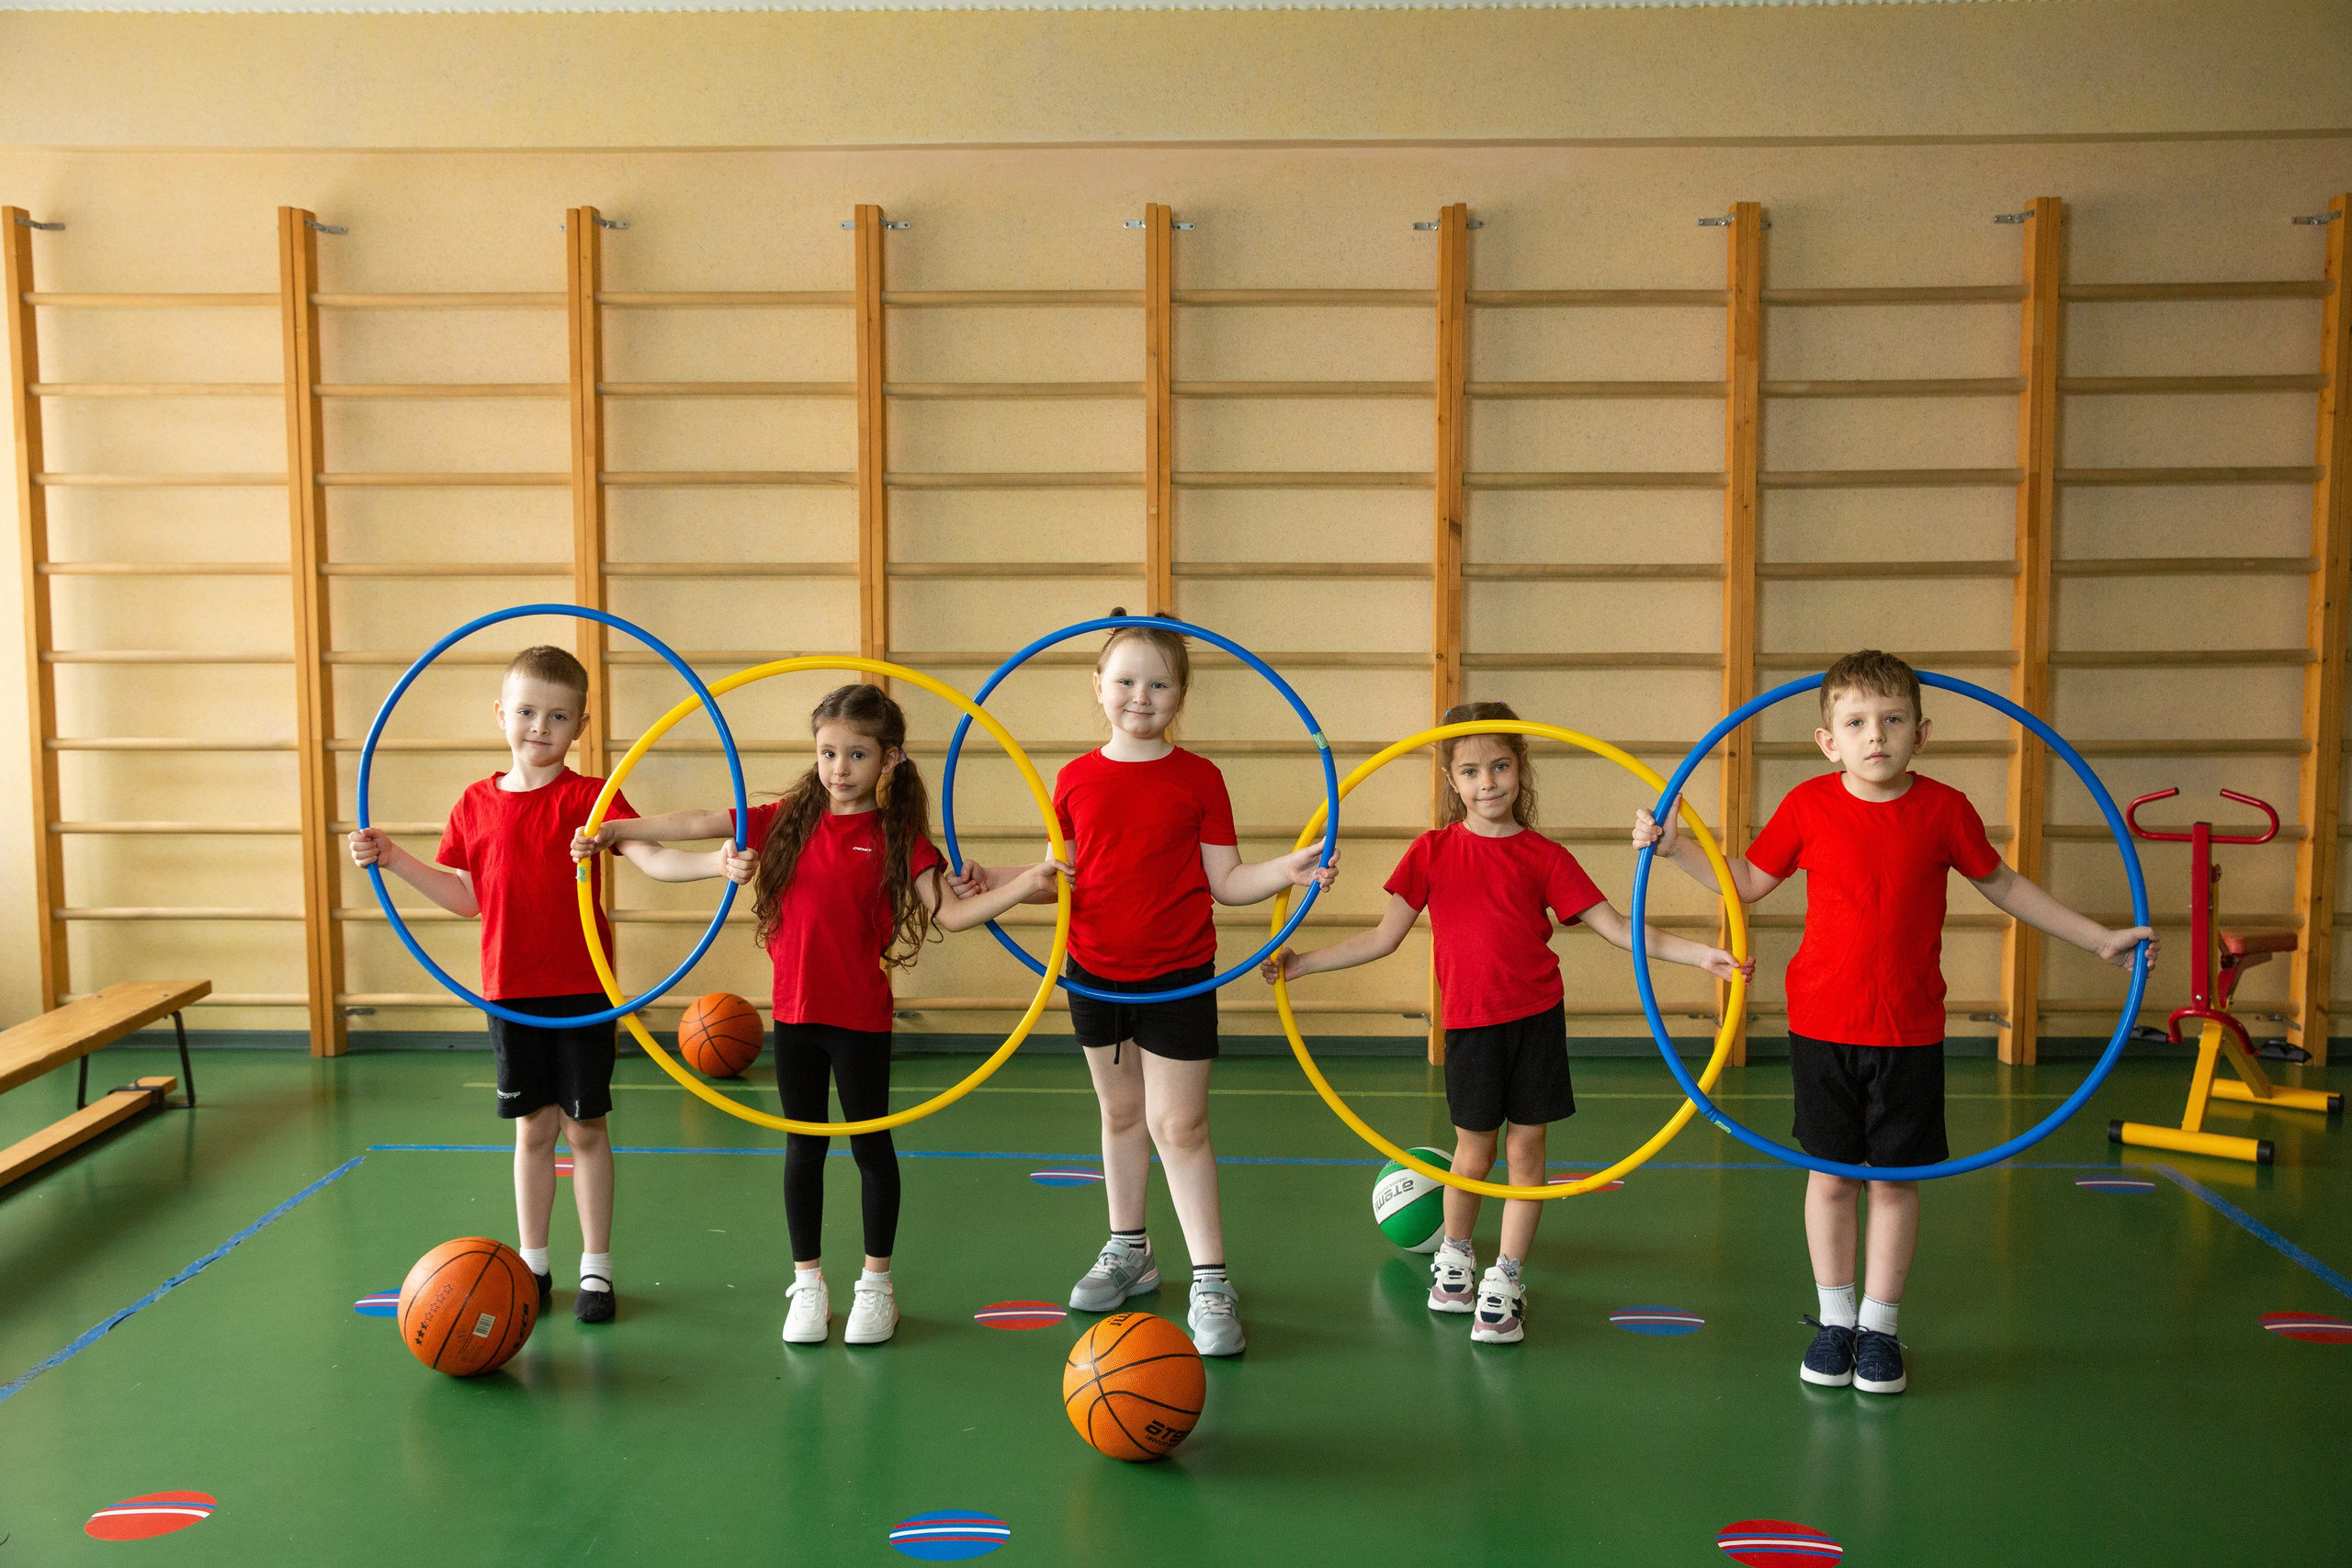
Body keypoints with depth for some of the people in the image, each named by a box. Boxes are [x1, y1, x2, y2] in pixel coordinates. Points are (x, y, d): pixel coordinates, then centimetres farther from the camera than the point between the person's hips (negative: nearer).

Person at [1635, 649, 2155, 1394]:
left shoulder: (1944, 810, -6)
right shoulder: (1808, 805, -6)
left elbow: (2004, 885, 9)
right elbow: (1750, 880, 8)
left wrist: (2101, 939, 11)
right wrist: (1675, 846, -3)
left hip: (1910, 1031, 0)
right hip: (1821, 1025, 0)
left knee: (1895, 1177, 7)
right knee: (1830, 1174, 8)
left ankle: (1880, 1328, 22)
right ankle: (1834, 1319, 24)